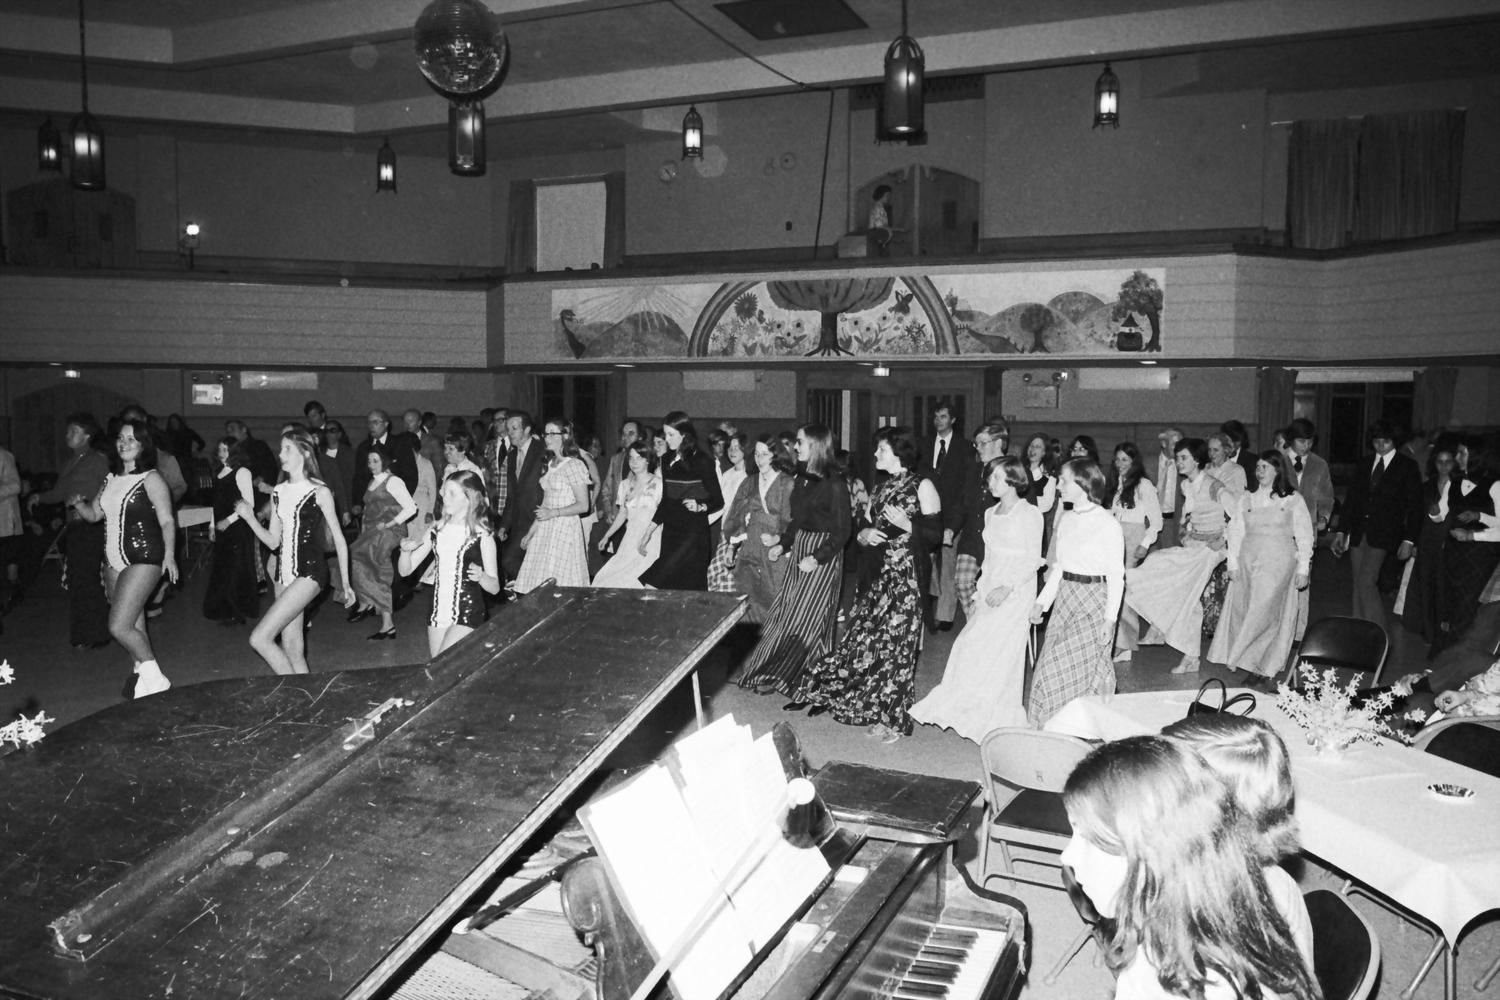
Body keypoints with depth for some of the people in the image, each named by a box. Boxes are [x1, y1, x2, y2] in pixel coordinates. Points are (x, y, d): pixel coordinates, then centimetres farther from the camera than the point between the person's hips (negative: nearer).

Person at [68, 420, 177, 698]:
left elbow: (167, 521, -13)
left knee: (120, 627, -14)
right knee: (132, 625, 13)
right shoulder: (111, 479, 13)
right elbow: (94, 514, 18)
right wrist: (78, 504, -4)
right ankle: (142, 674, 25)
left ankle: (154, 678, -2)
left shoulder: (151, 479, -8)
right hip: (114, 560, 7)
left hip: (144, 559, -7)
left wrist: (169, 554, -26)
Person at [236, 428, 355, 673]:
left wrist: (345, 584, -1)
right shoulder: (278, 492, 11)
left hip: (310, 572, -6)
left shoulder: (319, 492, -5)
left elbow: (339, 540, -2)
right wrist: (249, 518, -2)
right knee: (292, 648, 7)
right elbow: (273, 541, 13)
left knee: (260, 638, -15)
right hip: (284, 573, 6)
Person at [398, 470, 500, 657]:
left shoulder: (482, 536, -7)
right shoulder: (436, 530, 5)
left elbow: (495, 588, -6)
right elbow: (405, 570, 7)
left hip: (467, 615, -5)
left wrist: (481, 576, -27)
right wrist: (405, 550, -13)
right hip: (438, 612, 5)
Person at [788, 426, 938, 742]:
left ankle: (893, 718, 7)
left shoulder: (922, 487, -5)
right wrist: (864, 534, -6)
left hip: (906, 576, -7)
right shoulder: (880, 489, 16)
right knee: (865, 637, 6)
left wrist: (907, 525, -23)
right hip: (876, 574, 7)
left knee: (896, 641, -4)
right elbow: (862, 527, 15)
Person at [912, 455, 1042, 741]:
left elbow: (1033, 560, -9)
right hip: (989, 590, 7)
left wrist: (1007, 587, -18)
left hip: (1016, 592, -7)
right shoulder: (990, 514, 14)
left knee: (998, 651, -11)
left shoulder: (1029, 514, -7)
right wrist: (980, 590, 13)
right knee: (973, 650, 0)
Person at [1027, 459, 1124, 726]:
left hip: (1094, 597, -6)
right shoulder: (1066, 520, 7)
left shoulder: (1108, 524, -12)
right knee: (1052, 667, 5)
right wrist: (1042, 601, 9)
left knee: (1086, 669, -1)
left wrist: (1110, 618, -15)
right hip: (1066, 597, 6)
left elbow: (1116, 576, -11)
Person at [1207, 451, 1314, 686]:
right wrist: (1233, 563, 0)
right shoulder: (1246, 499, 11)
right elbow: (1235, 532, 9)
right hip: (1248, 562, 4)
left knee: (1264, 612, -11)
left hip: (1278, 563, -4)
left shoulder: (1293, 500, 2)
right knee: (1242, 612, -1)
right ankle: (1253, 666, 7)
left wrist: (1303, 569, -2)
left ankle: (1260, 667, -1)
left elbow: (1304, 537, 2)